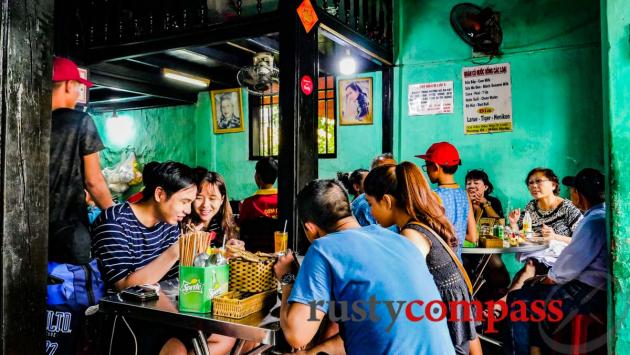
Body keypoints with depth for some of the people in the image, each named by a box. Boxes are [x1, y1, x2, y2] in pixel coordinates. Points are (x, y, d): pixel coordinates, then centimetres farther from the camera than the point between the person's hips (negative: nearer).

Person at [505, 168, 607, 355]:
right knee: (529, 285, 21)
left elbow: (571, 264, -24)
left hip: (588, 294, -10)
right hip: (591, 285, 10)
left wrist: (548, 279, -5)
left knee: (517, 300, -5)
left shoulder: (594, 222, -25)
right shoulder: (603, 214, 6)